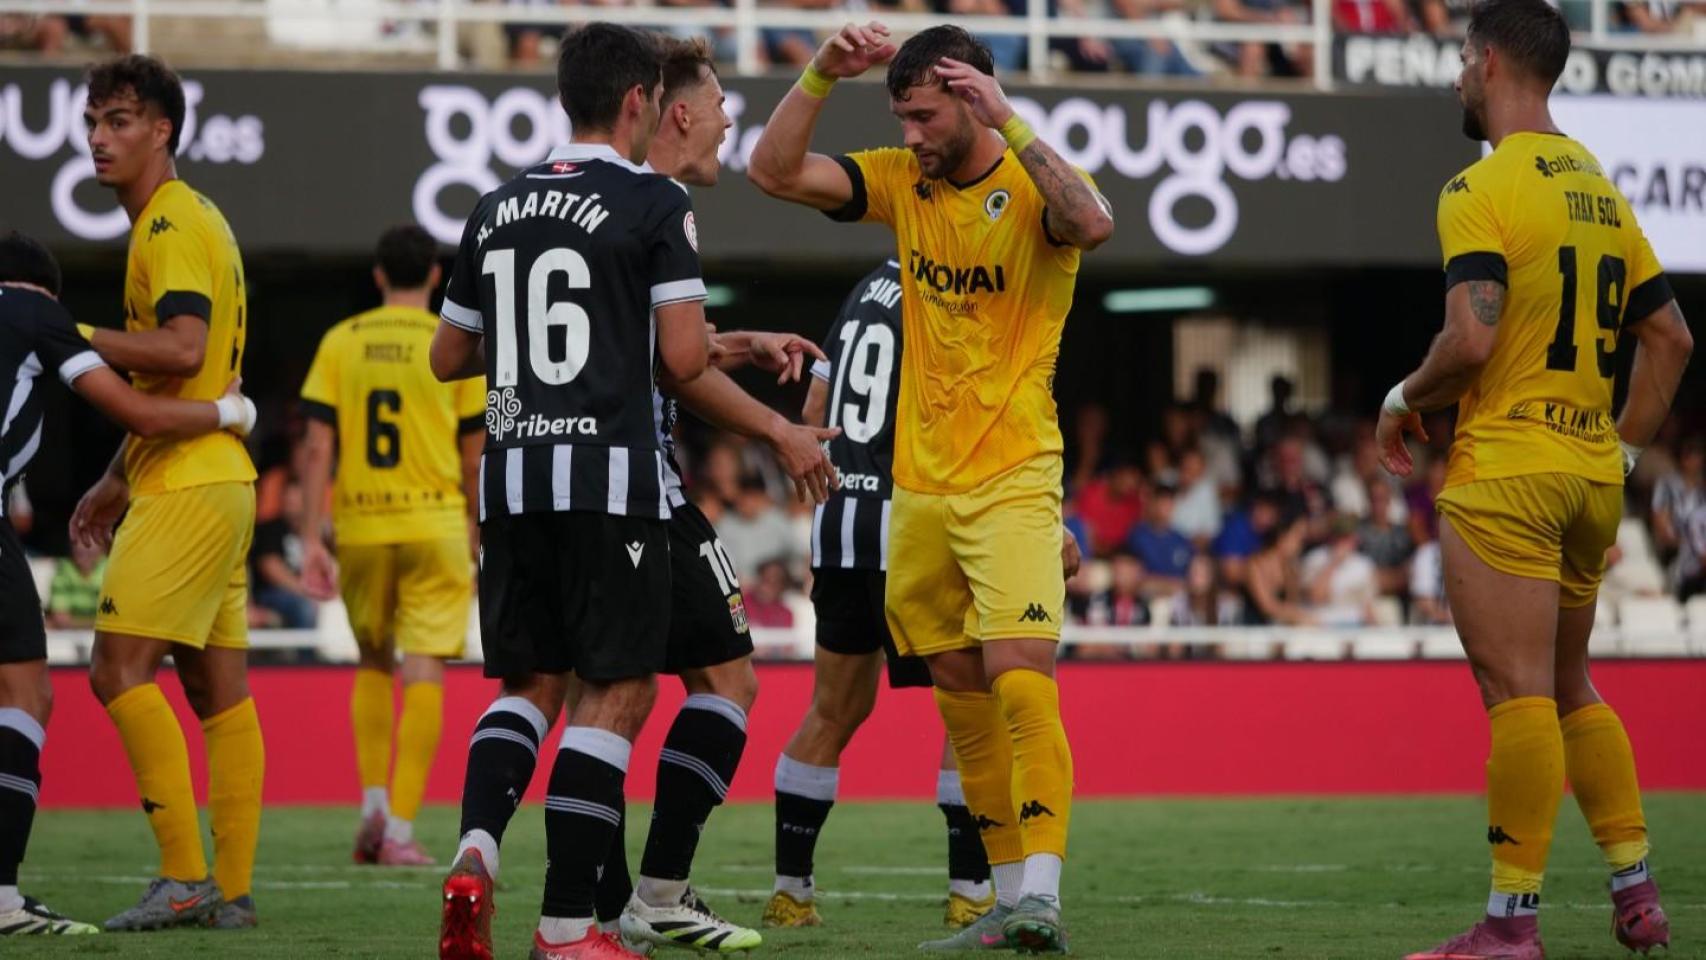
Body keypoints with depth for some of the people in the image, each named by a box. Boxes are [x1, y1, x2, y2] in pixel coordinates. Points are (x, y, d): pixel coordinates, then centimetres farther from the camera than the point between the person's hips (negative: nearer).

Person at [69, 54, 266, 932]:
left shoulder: (173, 224, -11)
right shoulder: (180, 220, 20)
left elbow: (182, 349, -24)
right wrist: (119, 480, 27)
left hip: (189, 487, -10)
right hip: (217, 475, 10)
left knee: (119, 667, -12)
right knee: (218, 687, 8)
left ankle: (186, 877, -14)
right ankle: (231, 889, 8)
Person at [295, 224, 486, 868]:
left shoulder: (340, 343, 4)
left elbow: (316, 446, -1)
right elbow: (473, 457, 4)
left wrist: (311, 540, 1)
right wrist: (479, 537, 17)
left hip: (359, 526, 2)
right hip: (435, 525, -2)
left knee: (372, 662, 20)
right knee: (423, 672, -2)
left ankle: (373, 802, 10)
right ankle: (400, 830, -8)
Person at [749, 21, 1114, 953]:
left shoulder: (1030, 185, -9)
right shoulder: (903, 181, 7)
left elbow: (1093, 222, -32)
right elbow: (772, 170, 0)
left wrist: (1008, 123, -31)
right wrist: (820, 76, -12)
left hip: (1011, 480, -6)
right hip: (919, 483, 6)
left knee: (1020, 679, -19)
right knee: (962, 701, 9)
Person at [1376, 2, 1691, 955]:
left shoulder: (1481, 189, -11)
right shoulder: (1601, 189, 14)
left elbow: (1471, 341, -21)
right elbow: (1670, 337, 16)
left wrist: (1405, 399, -3)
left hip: (1505, 471, -8)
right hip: (1593, 478, 8)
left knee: (1518, 691, -8)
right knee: (1570, 689, 18)